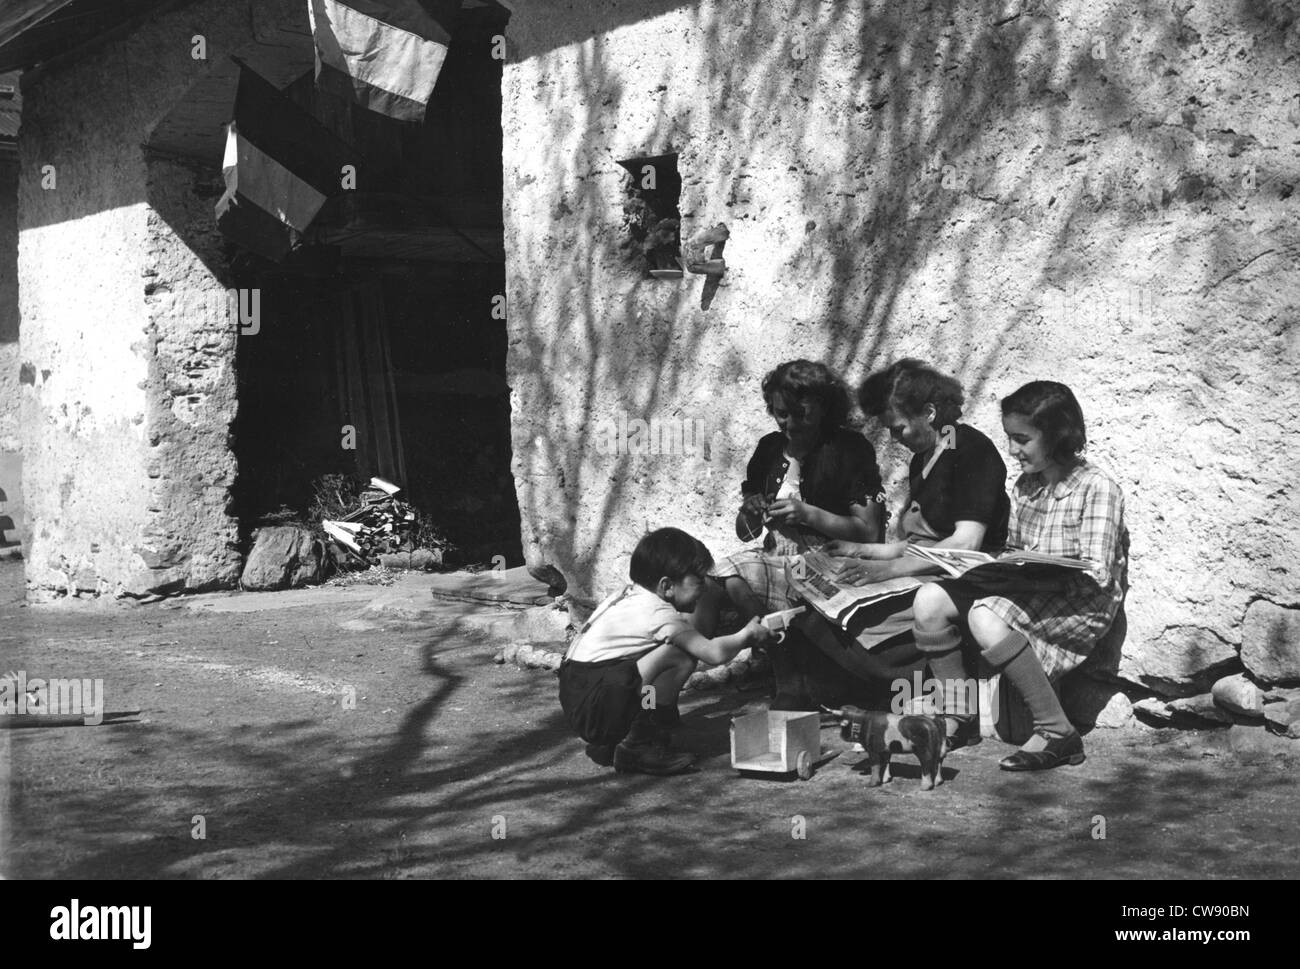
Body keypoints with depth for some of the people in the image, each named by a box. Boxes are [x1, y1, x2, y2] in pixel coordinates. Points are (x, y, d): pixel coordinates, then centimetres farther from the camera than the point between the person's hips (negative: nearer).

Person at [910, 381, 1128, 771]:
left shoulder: (1097, 488, -11)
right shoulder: (1024, 486, 12)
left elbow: (1095, 578, -18)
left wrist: (1027, 575, -26)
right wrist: (986, 563, -6)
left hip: (1081, 610, -7)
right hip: (1025, 597, 7)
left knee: (985, 615, -34)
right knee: (930, 600, -14)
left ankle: (1058, 734, -24)